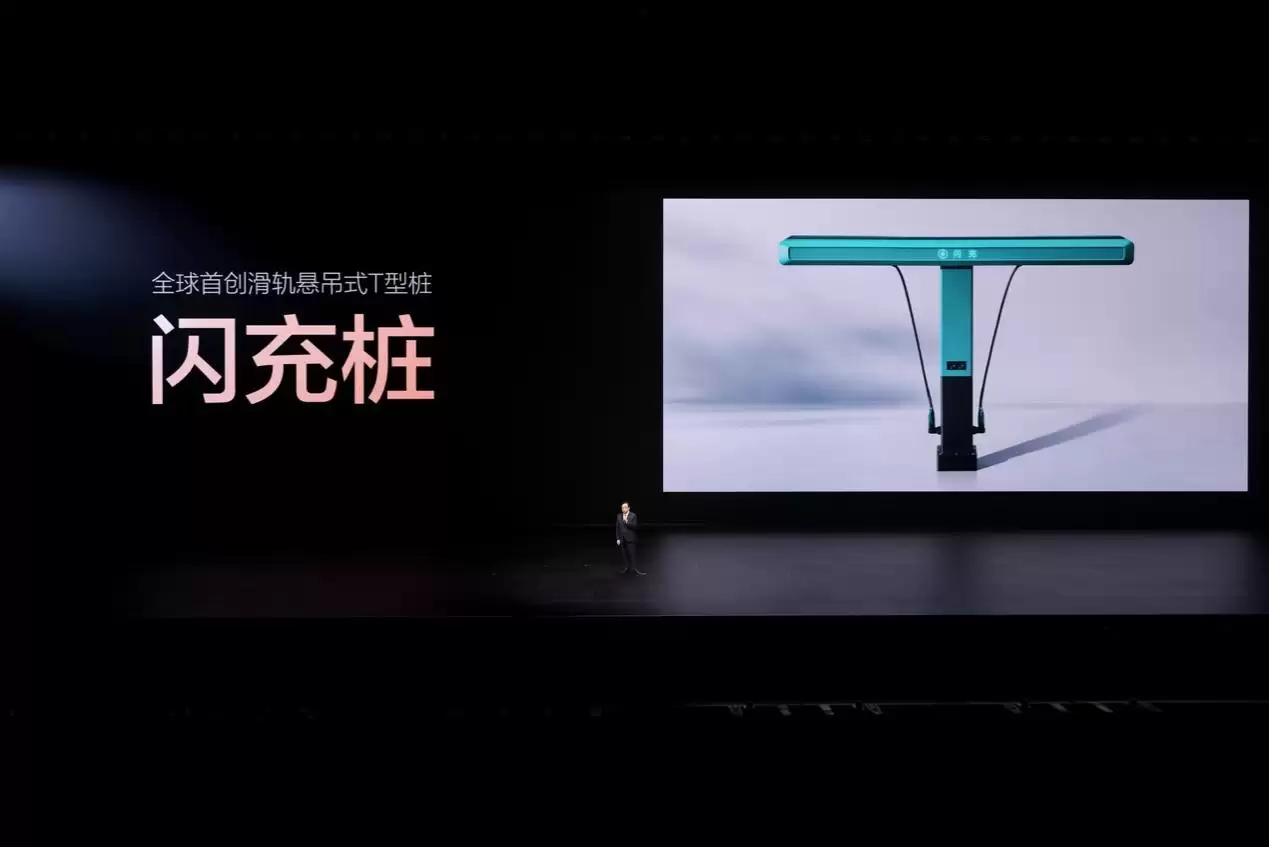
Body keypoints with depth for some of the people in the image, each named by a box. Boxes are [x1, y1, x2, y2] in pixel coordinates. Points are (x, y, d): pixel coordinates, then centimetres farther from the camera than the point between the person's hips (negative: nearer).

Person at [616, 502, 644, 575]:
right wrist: (618, 538, 4)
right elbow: (618, 528, 8)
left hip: (630, 539, -4)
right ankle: (627, 567, 17)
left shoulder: (633, 516, -6)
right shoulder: (619, 516, 7)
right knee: (624, 554, 7)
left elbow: (635, 526, -16)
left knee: (632, 554, -5)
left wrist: (627, 522, -29)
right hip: (622, 539, 4)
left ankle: (635, 568, -2)